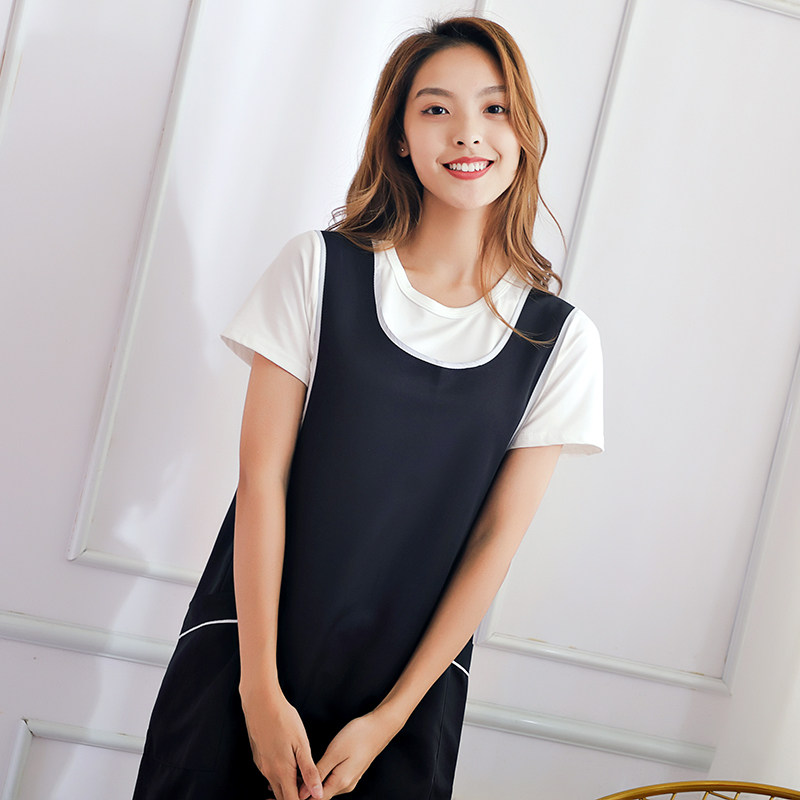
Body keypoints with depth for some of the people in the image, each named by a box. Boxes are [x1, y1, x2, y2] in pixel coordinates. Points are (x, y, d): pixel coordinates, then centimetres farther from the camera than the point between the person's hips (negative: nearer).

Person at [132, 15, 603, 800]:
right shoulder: (320, 269, -5)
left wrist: (390, 718, -4)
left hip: (412, 682, 1)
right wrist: (260, 686, -10)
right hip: (247, 655, 0)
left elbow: (496, 541, -3)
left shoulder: (558, 338, -4)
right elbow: (262, 476, -8)